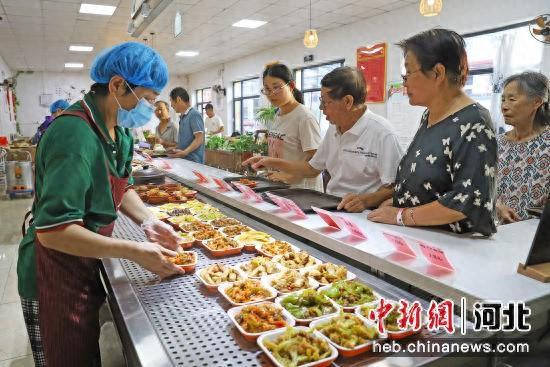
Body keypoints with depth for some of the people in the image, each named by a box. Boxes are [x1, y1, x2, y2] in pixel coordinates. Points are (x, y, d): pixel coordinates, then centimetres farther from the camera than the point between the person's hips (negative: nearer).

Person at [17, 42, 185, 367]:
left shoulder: (119, 130, 1)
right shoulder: (75, 134, -30)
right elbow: (53, 231, -31)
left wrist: (148, 222, -7)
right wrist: (135, 252, -29)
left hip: (87, 265, 8)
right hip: (56, 276, -8)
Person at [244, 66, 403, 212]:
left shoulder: (382, 133, -14)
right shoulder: (333, 130, 11)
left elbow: (394, 187, -14)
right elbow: (312, 169, 20)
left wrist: (366, 200, -31)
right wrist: (272, 162, 14)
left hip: (359, 215, -7)